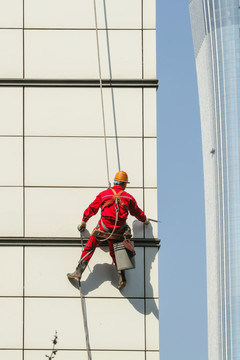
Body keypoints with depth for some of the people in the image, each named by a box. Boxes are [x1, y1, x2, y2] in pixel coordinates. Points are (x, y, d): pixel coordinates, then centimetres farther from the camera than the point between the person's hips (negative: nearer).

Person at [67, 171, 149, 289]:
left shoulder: (103, 194, 4)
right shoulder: (129, 197, 7)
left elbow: (92, 209, 12)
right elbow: (137, 212, 22)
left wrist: (84, 221, 27)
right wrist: (144, 220, 44)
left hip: (103, 228, -2)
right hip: (118, 232, 2)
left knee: (89, 248, 9)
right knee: (114, 253, 20)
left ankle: (78, 273, 3)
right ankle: (122, 277, 8)